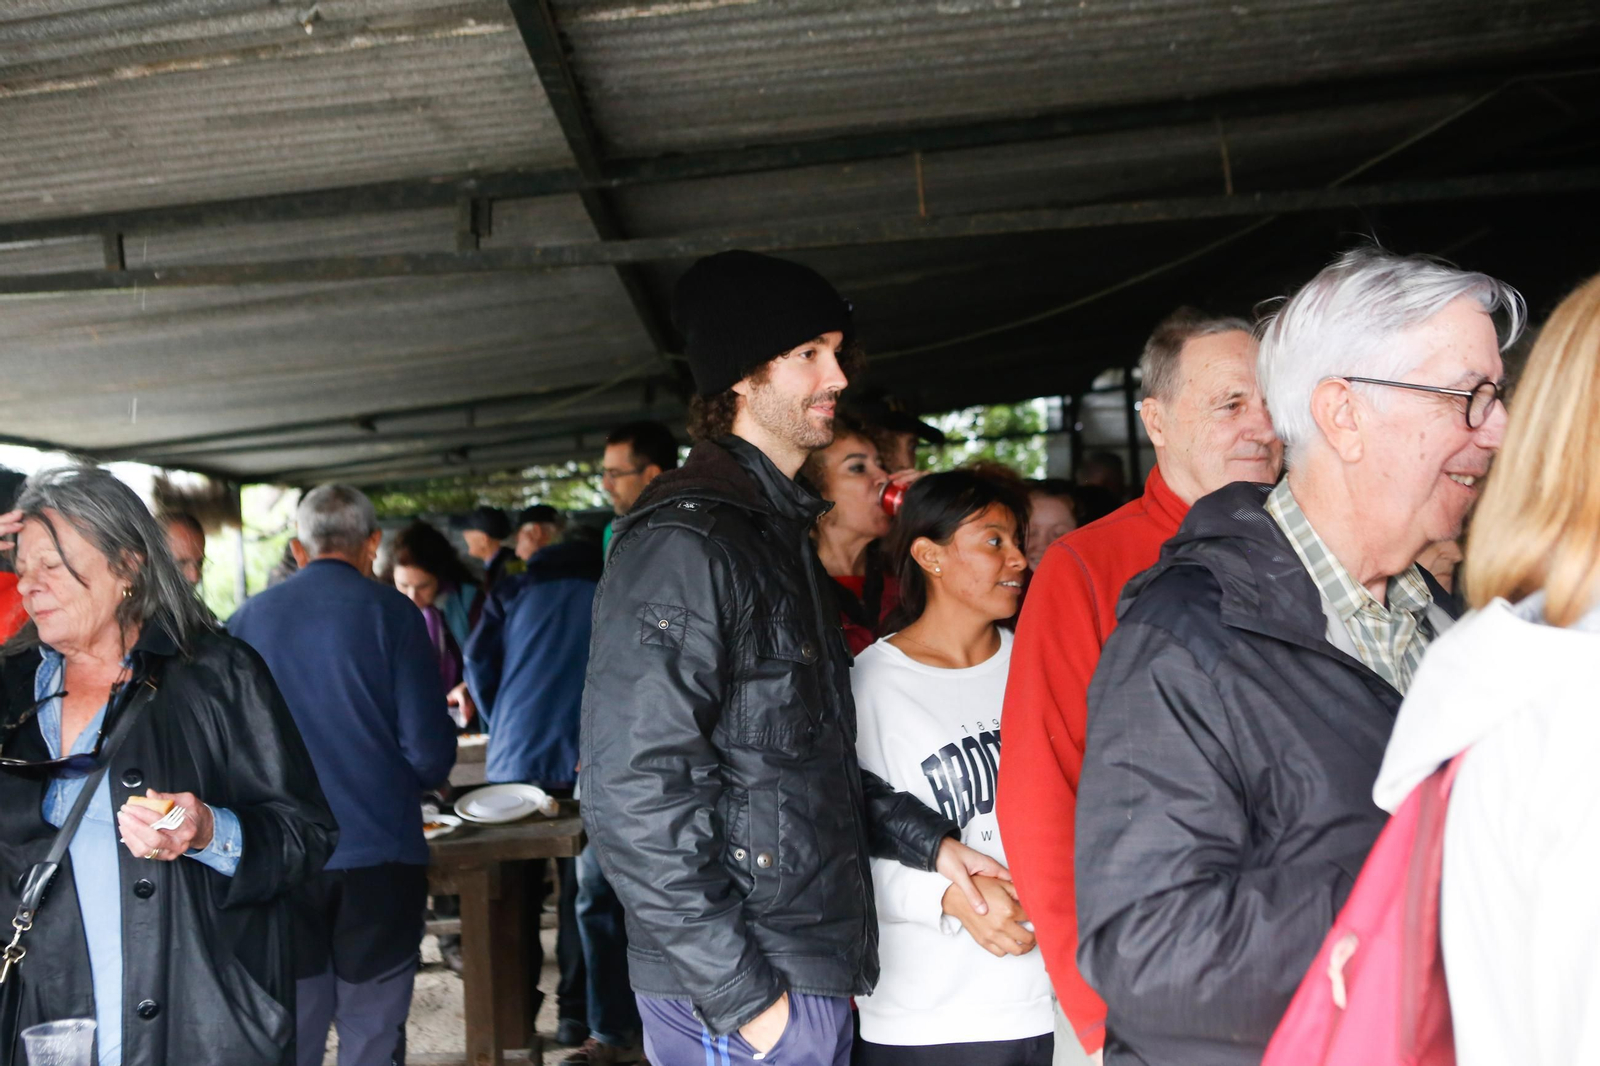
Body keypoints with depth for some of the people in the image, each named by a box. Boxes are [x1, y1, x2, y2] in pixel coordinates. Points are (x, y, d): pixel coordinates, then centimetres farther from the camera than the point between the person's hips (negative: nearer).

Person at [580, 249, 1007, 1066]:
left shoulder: (781, 530, 15)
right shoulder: (682, 543, -16)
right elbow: (635, 796, -22)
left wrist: (925, 839, 10)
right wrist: (741, 996, -20)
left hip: (813, 978, 9)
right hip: (737, 997, -9)